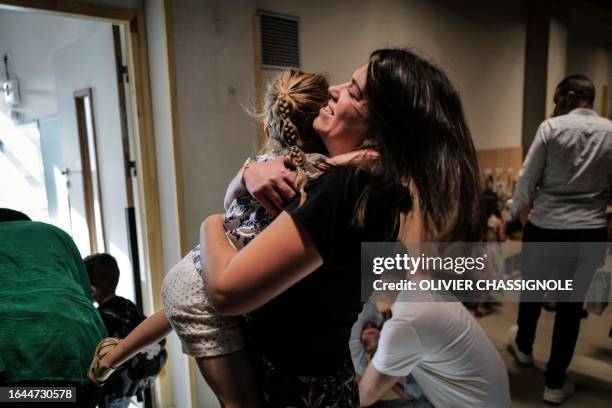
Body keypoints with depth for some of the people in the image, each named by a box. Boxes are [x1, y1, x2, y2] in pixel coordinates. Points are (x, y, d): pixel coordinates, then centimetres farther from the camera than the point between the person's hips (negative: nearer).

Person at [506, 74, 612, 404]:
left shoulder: (551, 127, -7)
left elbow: (528, 178, -8)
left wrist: (512, 213, 6)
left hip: (544, 226, -2)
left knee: (532, 288, 21)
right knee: (571, 304, 11)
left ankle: (524, 346, 46)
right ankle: (555, 383, 22)